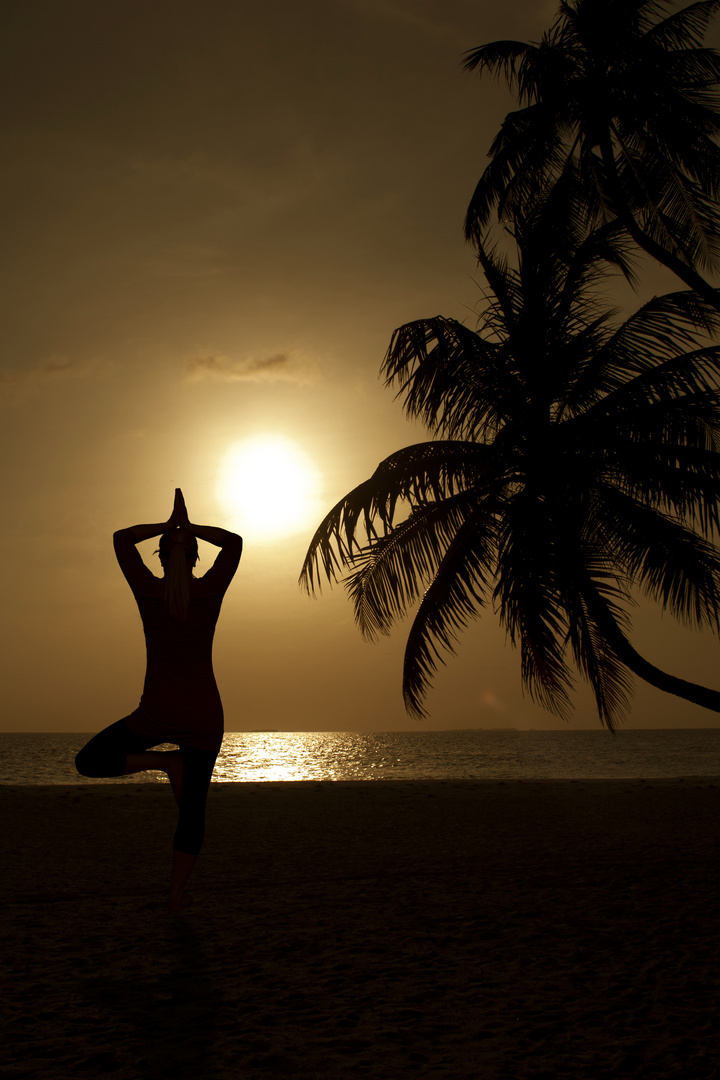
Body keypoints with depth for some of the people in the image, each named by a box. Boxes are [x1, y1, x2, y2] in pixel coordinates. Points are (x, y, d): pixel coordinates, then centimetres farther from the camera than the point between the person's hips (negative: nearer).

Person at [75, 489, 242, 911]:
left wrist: (167, 526, 9)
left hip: (156, 715, -2)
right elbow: (234, 541, 9)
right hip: (204, 718, 2)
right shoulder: (210, 590, -7)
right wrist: (190, 527, 6)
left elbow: (122, 538, 8)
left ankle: (165, 761, -3)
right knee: (193, 807, 16)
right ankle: (177, 893, 18)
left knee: (89, 762, 16)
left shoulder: (148, 589, -7)